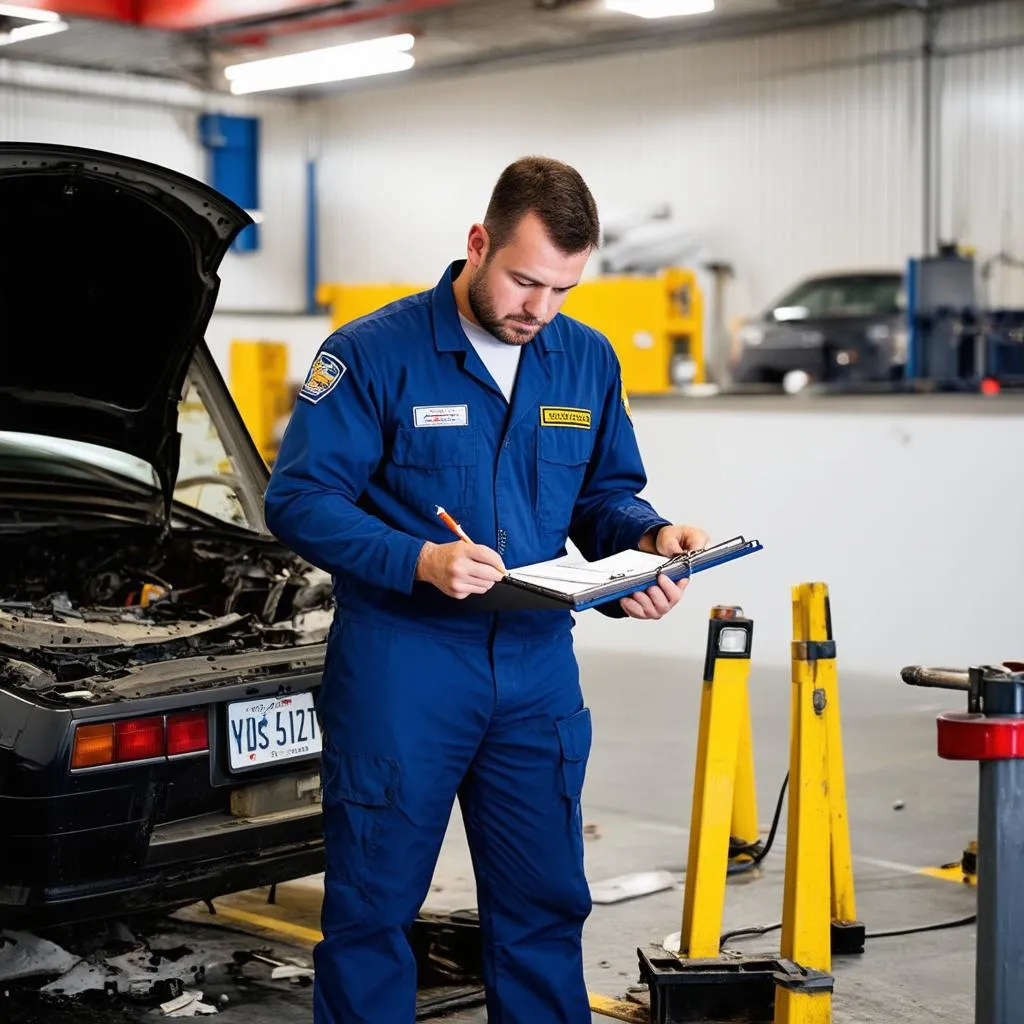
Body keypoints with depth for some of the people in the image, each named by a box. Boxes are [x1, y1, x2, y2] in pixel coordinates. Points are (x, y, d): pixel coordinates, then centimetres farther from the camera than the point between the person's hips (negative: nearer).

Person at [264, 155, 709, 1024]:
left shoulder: (587, 361, 7)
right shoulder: (376, 353, -8)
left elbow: (606, 493, 16)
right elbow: (297, 498, -11)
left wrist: (649, 536, -7)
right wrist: (420, 561, -24)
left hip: (537, 669, 4)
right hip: (400, 670, -4)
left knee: (546, 902, 11)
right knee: (372, 903, 6)